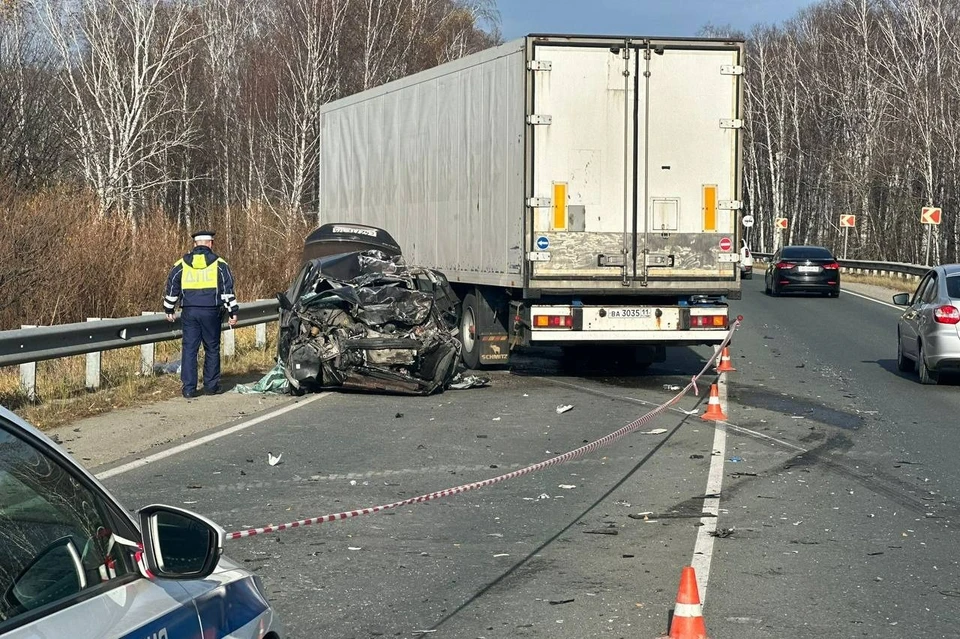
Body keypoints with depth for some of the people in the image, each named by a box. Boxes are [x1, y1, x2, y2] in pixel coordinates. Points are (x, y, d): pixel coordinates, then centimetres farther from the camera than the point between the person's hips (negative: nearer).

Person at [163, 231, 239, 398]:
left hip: (189, 312, 2)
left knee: (189, 349, 4)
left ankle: (189, 388, 1)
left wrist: (169, 310, 22)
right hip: (211, 312, -2)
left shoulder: (182, 263, 8)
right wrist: (233, 312, 2)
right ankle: (211, 385, 13)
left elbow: (172, 287, 12)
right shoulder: (219, 264, 1)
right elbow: (227, 290, -2)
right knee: (212, 349, 9)